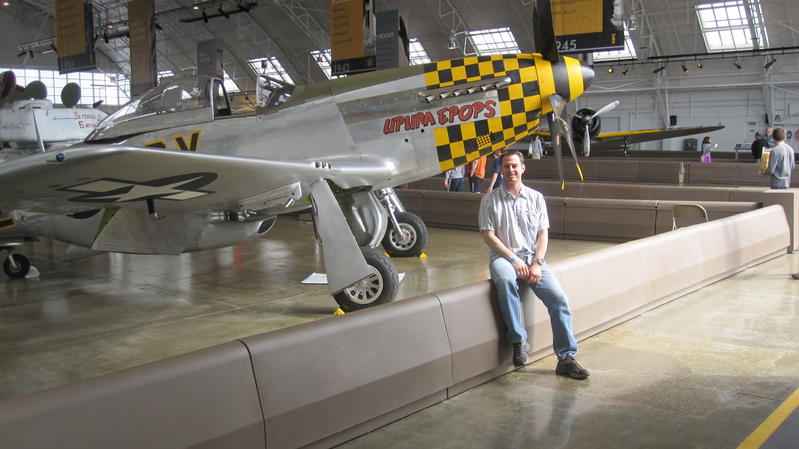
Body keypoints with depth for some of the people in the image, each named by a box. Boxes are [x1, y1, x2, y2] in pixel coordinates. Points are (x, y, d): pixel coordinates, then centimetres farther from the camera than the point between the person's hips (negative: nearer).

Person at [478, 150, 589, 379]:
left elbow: (543, 233, 8)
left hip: (533, 258, 2)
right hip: (504, 257, -2)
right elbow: (488, 235, -1)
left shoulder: (536, 197, 13)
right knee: (505, 281, -38)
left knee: (559, 298, -19)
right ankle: (518, 341, -26)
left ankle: (566, 358, -11)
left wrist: (537, 263, -8)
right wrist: (513, 260, -13)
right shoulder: (490, 200, 6)